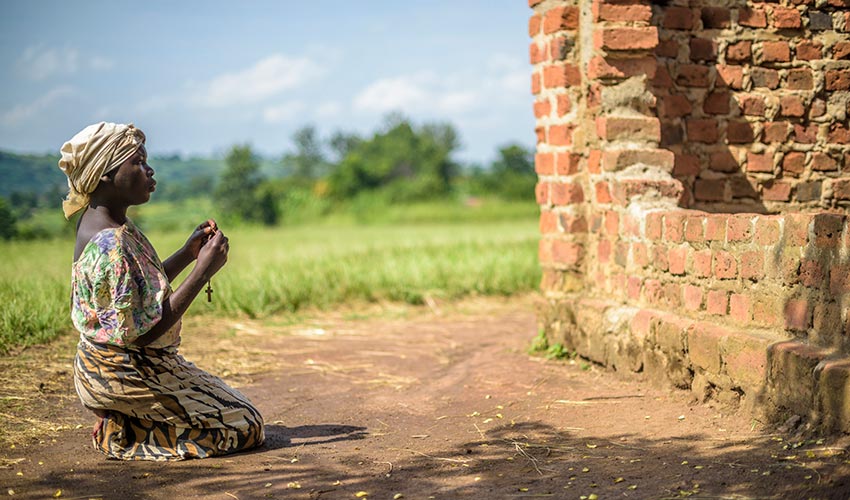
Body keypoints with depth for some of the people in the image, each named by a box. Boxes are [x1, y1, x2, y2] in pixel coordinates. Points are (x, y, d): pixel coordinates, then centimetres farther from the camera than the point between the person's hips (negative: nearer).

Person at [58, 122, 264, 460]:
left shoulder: (98, 222, 4)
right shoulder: (110, 244, -27)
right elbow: (143, 332, -27)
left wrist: (188, 253, 5)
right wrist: (203, 271, -24)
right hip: (127, 377, -10)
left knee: (235, 408, 25)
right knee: (245, 424, 1)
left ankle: (118, 425, 11)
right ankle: (120, 437, -3)